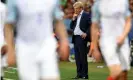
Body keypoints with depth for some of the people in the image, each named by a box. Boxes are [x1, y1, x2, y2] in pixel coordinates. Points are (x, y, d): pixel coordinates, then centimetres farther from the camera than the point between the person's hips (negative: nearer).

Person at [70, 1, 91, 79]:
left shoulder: (86, 15, -4)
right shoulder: (75, 16, 17)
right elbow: (71, 27, 16)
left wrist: (86, 33, -16)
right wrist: (73, 19, 3)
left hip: (82, 38, -7)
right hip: (75, 38, 7)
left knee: (83, 57, -6)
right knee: (77, 57, 6)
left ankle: (85, 74, -3)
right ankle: (79, 74, 10)